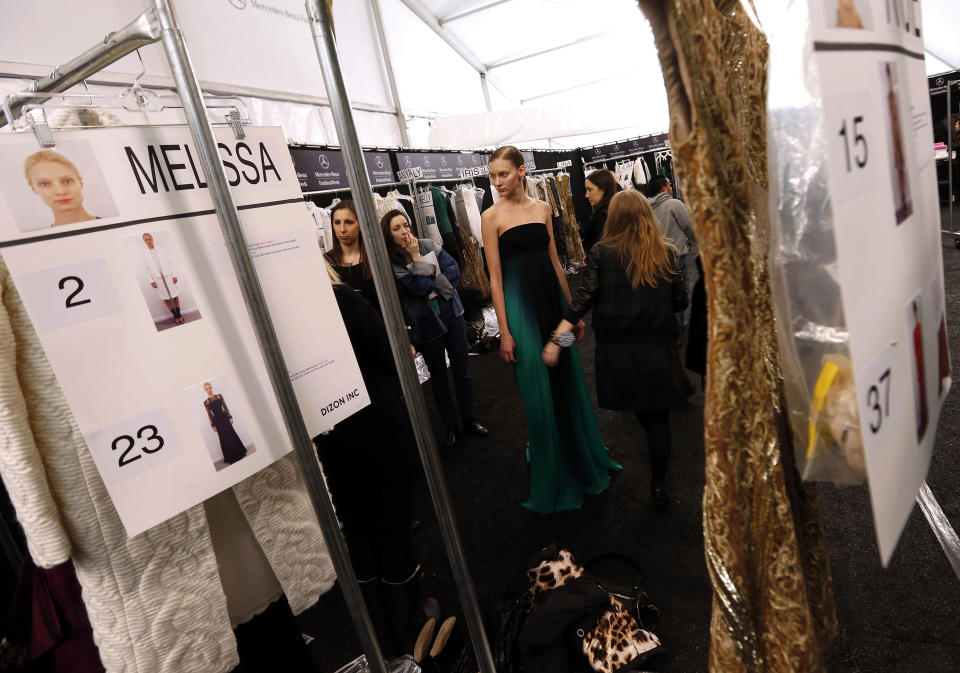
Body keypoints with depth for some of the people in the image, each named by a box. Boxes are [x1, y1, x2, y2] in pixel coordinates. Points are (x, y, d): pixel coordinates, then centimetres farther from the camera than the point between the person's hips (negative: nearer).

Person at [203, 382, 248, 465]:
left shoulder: (219, 396, 4)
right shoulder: (206, 402, 2)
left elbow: (225, 407, 3)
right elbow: (209, 414, 1)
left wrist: (230, 417, -3)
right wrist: (213, 425, -2)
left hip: (224, 417, 1)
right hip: (217, 420, -1)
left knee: (232, 435, 3)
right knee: (224, 438, 4)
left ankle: (239, 453, 18)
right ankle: (231, 458, 13)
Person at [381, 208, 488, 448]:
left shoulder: (428, 245, -1)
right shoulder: (391, 264, -14)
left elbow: (454, 271, -5)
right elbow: (421, 287, -22)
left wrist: (432, 285, -14)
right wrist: (417, 258, -18)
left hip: (452, 315, 3)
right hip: (426, 325, -3)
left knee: (462, 369, 12)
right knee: (438, 376, 12)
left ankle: (470, 419, 28)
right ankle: (450, 426, 27)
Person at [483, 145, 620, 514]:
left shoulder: (542, 207, 8)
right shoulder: (492, 216, -4)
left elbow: (554, 261, 12)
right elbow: (495, 277, -7)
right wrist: (505, 332, -11)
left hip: (552, 297, 5)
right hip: (521, 303, -4)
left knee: (568, 380, 14)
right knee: (538, 389, 2)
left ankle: (582, 454, 36)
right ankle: (553, 473, 22)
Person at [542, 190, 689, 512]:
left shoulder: (601, 252, -5)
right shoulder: (665, 252, -2)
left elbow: (584, 297, -12)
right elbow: (679, 301, 1)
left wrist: (557, 338, -12)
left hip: (617, 350, 1)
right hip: (657, 348, 0)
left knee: (644, 415, 19)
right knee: (658, 417, 10)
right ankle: (658, 485, 18)